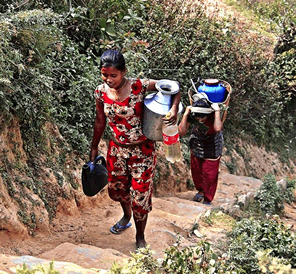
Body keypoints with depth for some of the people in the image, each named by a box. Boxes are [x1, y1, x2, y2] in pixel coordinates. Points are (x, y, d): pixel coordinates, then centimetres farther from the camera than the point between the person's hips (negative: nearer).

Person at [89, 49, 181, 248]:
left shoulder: (139, 86, -22)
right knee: (117, 188, 24)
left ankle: (140, 236, 29)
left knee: (140, 194, 4)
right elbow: (100, 121, 6)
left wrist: (174, 108, -32)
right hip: (116, 149, 4)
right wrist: (94, 147, 15)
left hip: (142, 150, -4)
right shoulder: (101, 92, -10)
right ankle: (127, 216, 58)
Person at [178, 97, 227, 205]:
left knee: (209, 174, 3)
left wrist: (217, 111, -50)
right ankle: (200, 190, 45)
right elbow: (181, 132, -34)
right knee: (195, 170, 16)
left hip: (212, 146, -3)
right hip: (196, 143, 3)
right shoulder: (191, 114, -29)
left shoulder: (214, 115, -36)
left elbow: (218, 129, -57)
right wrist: (186, 114, -40)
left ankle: (207, 200, 25)